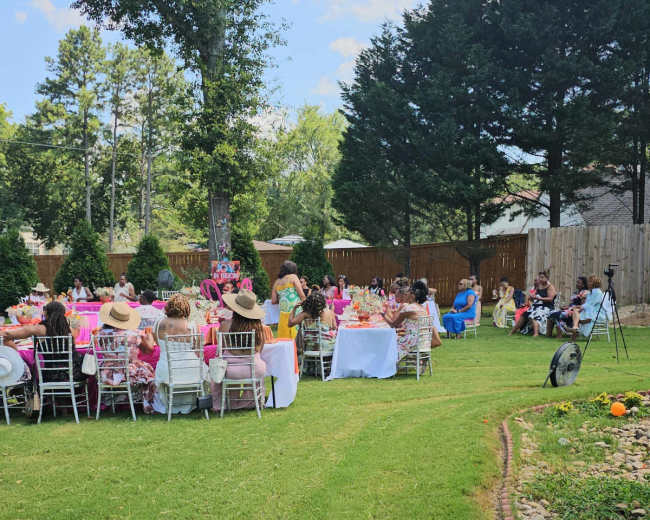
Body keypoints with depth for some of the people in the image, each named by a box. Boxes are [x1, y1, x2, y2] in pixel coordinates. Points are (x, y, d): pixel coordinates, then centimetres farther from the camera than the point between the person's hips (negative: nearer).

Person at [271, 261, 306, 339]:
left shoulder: (277, 282, 17)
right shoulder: (293, 277, 4)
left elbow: (273, 301, 15)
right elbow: (301, 295, -3)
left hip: (284, 313, 5)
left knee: (283, 337, 5)